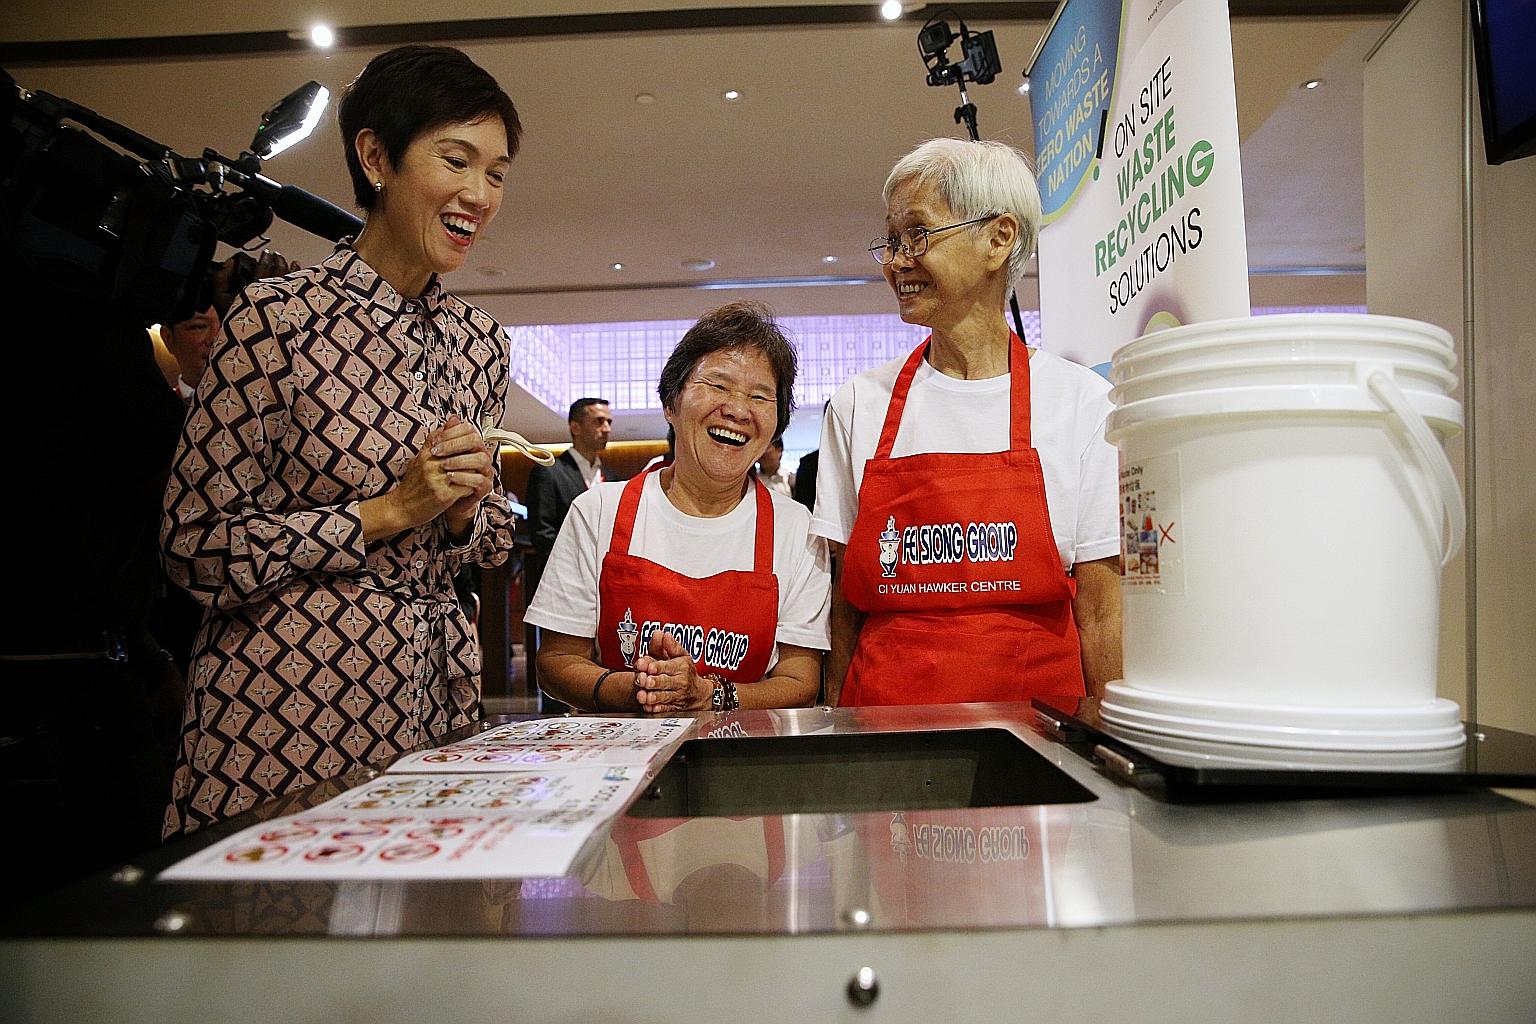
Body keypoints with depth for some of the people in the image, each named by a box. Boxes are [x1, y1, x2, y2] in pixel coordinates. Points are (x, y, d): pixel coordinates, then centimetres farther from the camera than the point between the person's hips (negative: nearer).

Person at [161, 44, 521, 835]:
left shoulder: (479, 340, 6)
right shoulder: (278, 316, -10)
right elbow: (195, 543, -9)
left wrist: (464, 510, -8)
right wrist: (388, 512, -16)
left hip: (433, 695, 5)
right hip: (286, 703, -5)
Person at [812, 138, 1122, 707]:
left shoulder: (1079, 399, 0)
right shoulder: (859, 403, 4)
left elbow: (1101, 613, 1)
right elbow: (845, 608, 7)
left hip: (1038, 711, 0)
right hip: (886, 711, 1)